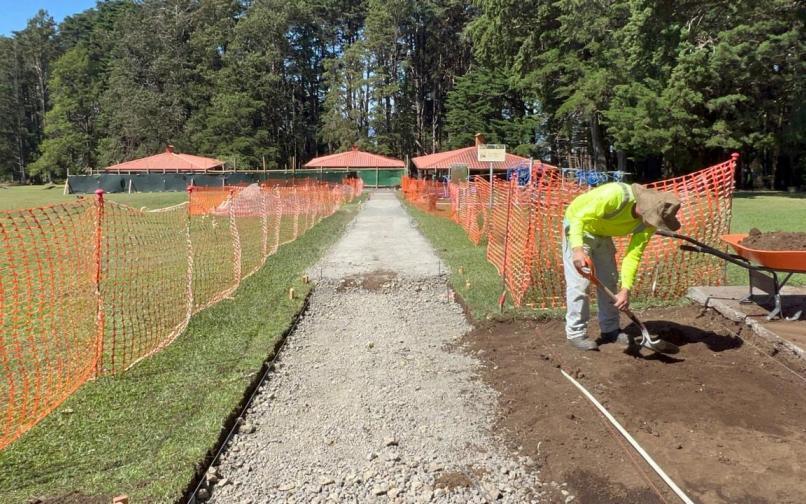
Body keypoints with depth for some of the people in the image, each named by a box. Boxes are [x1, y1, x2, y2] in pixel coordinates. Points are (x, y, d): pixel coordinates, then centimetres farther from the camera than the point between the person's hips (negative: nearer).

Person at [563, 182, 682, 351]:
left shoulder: (648, 222, -16)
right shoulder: (615, 195, -37)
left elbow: (633, 255, -16)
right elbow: (579, 218, -37)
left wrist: (626, 289, -26)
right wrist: (577, 249, -52)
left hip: (602, 234, 7)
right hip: (578, 227, -7)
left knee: (609, 280, 9)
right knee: (580, 282, -11)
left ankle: (610, 329, 22)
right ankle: (576, 333, -2)